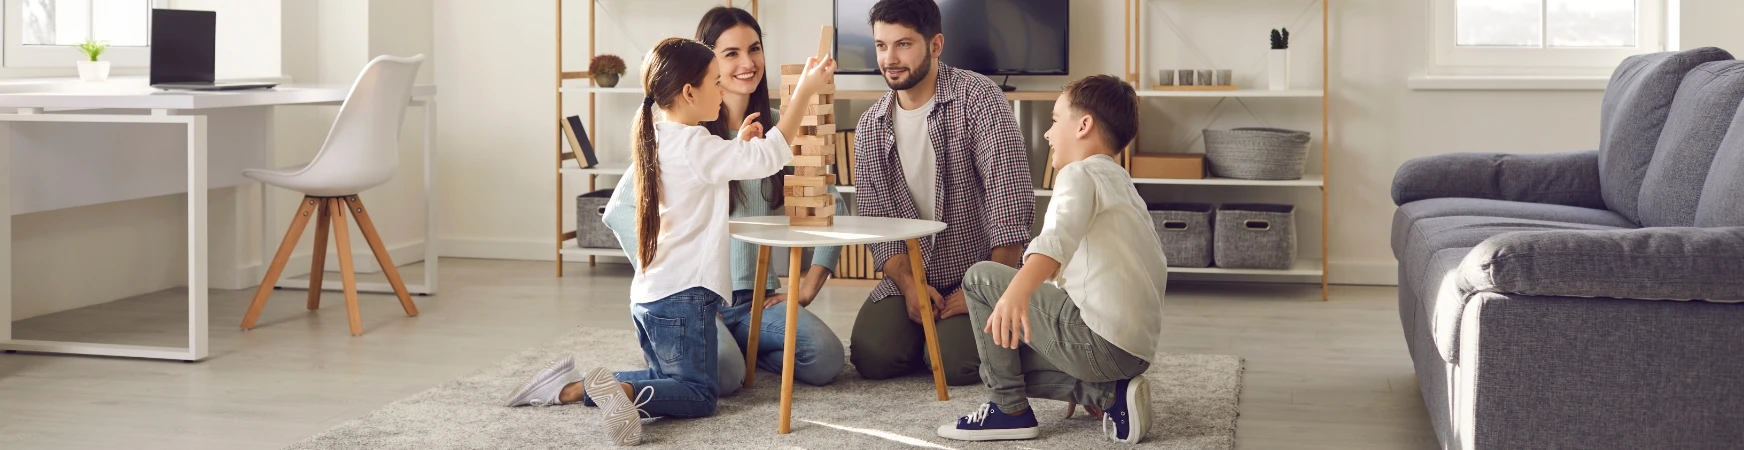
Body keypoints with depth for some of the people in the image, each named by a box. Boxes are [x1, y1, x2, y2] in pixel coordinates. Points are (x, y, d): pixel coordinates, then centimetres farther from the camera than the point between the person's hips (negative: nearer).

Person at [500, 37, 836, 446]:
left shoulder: (657, 138, 12)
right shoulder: (693, 145, -15)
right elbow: (767, 158, -22)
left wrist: (738, 146, 12)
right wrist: (803, 94, -17)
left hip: (648, 295, 9)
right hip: (683, 295, -9)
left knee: (668, 380, 21)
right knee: (698, 395, -4)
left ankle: (573, 388, 8)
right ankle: (622, 391, -28)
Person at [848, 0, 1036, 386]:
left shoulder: (978, 100, -13)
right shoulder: (870, 127, 4)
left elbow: (1011, 199, -18)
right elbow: (875, 219, 2)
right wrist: (907, 283, -15)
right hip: (910, 273, 4)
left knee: (957, 365, -25)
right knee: (871, 356, -17)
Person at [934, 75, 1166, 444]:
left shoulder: (1080, 174, -6)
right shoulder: (1121, 182, 24)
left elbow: (1058, 238, -29)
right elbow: (1157, 266, 31)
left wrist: (1018, 291, -47)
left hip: (1100, 340, -10)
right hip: (1137, 349, 10)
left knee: (981, 279, 1)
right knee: (1006, 357, 21)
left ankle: (1010, 410, 1)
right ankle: (1108, 393, 6)